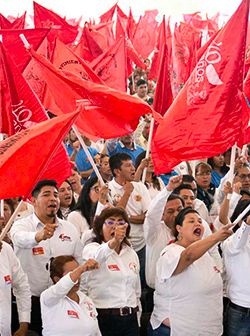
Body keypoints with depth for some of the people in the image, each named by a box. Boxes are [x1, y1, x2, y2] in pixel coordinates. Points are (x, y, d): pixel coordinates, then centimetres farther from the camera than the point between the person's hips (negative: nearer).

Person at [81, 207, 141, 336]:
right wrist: (114, 241, -50)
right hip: (103, 319, -5)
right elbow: (97, 257, -31)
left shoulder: (131, 253, 13)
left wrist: (137, 320, 19)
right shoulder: (91, 249, -4)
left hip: (130, 319, 5)